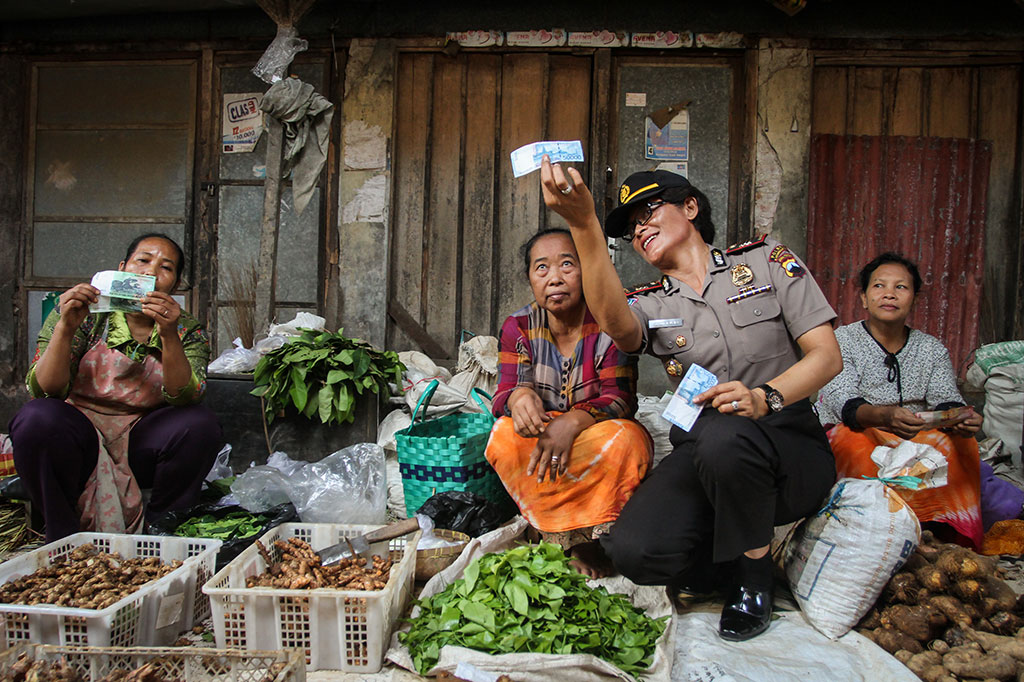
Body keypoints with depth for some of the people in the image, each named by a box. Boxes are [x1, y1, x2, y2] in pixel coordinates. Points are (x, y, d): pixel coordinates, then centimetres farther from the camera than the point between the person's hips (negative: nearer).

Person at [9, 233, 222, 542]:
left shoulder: (188, 331, 0)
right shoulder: (85, 315, -4)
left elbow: (183, 397, -17)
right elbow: (44, 390, -13)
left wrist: (169, 337, -31)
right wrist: (66, 328, -26)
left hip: (141, 445, 1)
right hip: (77, 441, 0)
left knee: (200, 424, -25)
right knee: (37, 418, -30)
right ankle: (64, 537, -9)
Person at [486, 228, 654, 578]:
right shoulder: (518, 327, -3)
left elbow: (620, 399, -17)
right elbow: (503, 394, -11)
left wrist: (572, 422, -38)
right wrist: (518, 398, -39)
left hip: (595, 436, -1)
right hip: (540, 437, 2)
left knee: (625, 439, -34)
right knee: (505, 436, -29)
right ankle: (574, 540, -23)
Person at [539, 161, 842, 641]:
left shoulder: (765, 259, 7)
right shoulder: (650, 306, 9)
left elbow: (827, 356, -2)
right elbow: (616, 325, -19)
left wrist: (764, 398, -23)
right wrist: (583, 224, -33)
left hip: (791, 445, -2)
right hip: (701, 456, 2)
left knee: (721, 434, -37)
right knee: (633, 550, -25)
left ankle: (753, 570, -8)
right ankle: (730, 561, 8)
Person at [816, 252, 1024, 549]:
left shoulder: (932, 349, 11)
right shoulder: (842, 340, -4)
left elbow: (946, 400, -3)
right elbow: (845, 404, -18)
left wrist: (961, 418, -29)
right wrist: (886, 416, -40)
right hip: (856, 433, -3)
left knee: (961, 444, -25)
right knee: (857, 446, -36)